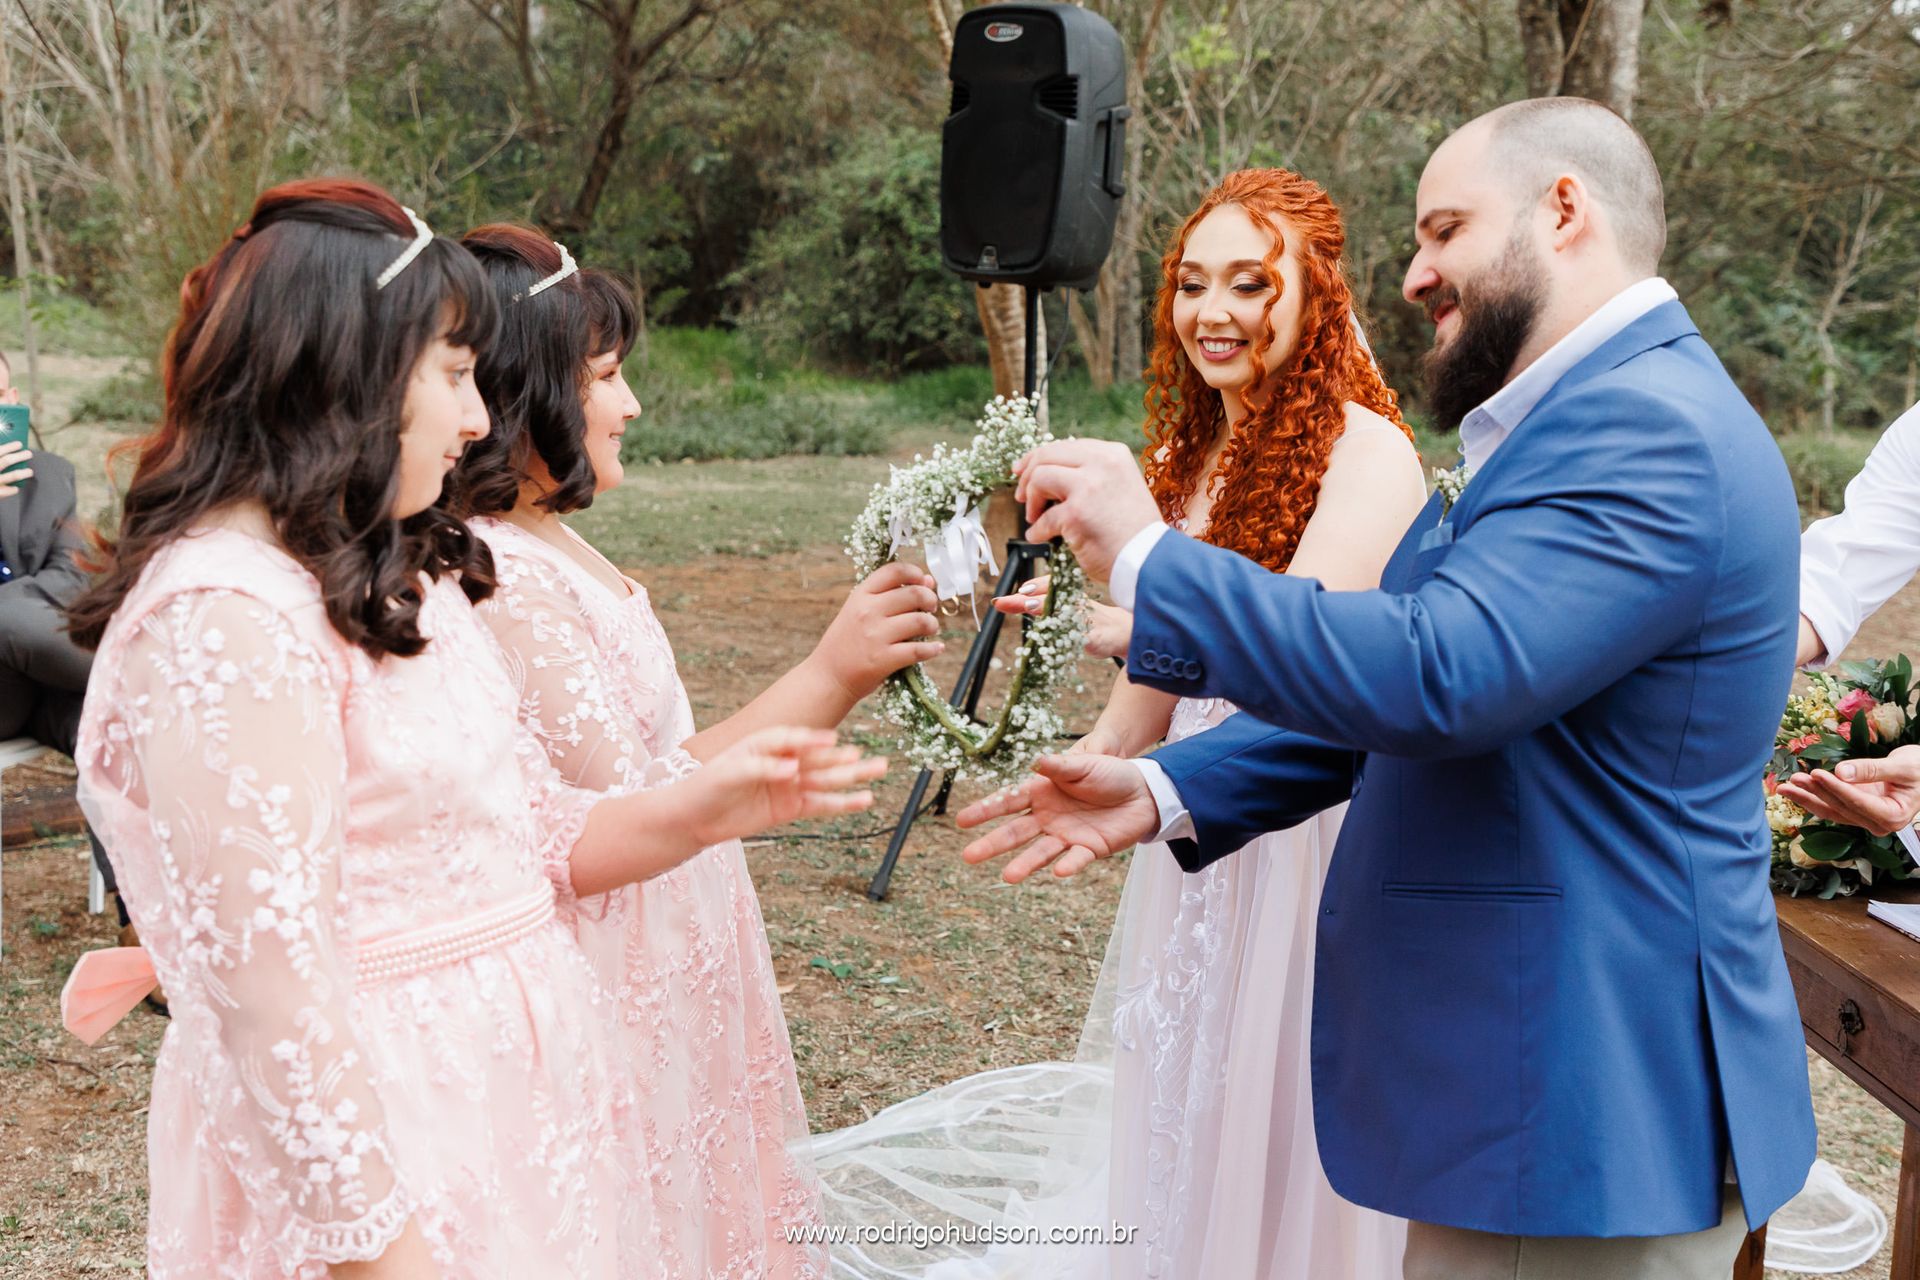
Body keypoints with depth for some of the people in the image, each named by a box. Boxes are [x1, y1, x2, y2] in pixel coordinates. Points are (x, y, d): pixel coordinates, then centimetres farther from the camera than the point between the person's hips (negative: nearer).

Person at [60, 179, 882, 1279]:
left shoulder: (406, 579, 9)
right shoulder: (221, 618, -21)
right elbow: (274, 992, -23)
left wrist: (702, 812, -4)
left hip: (510, 1084, 9)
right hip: (362, 1133, -8)